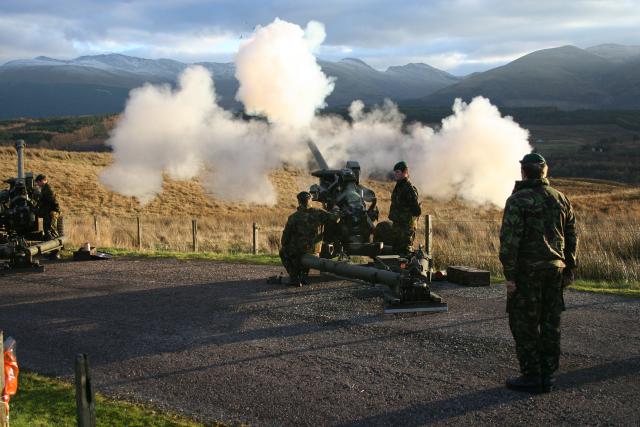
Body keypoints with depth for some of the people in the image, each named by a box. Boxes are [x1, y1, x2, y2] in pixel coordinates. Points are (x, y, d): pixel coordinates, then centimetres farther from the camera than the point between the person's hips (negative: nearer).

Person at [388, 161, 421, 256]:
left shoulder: (409, 189, -17)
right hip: (397, 225, 9)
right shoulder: (398, 187, 12)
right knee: (396, 249, 15)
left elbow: (417, 211, -17)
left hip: (406, 226, -9)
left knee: (405, 251, -7)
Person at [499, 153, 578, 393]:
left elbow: (510, 240, -16)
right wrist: (569, 269, 18)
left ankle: (531, 376, 3)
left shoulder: (518, 201, -10)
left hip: (527, 270, -6)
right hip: (555, 270, 6)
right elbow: (571, 237, 12)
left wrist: (509, 276, -13)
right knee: (550, 324, 11)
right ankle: (548, 376, 17)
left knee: (524, 324, 2)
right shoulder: (560, 199, 9)